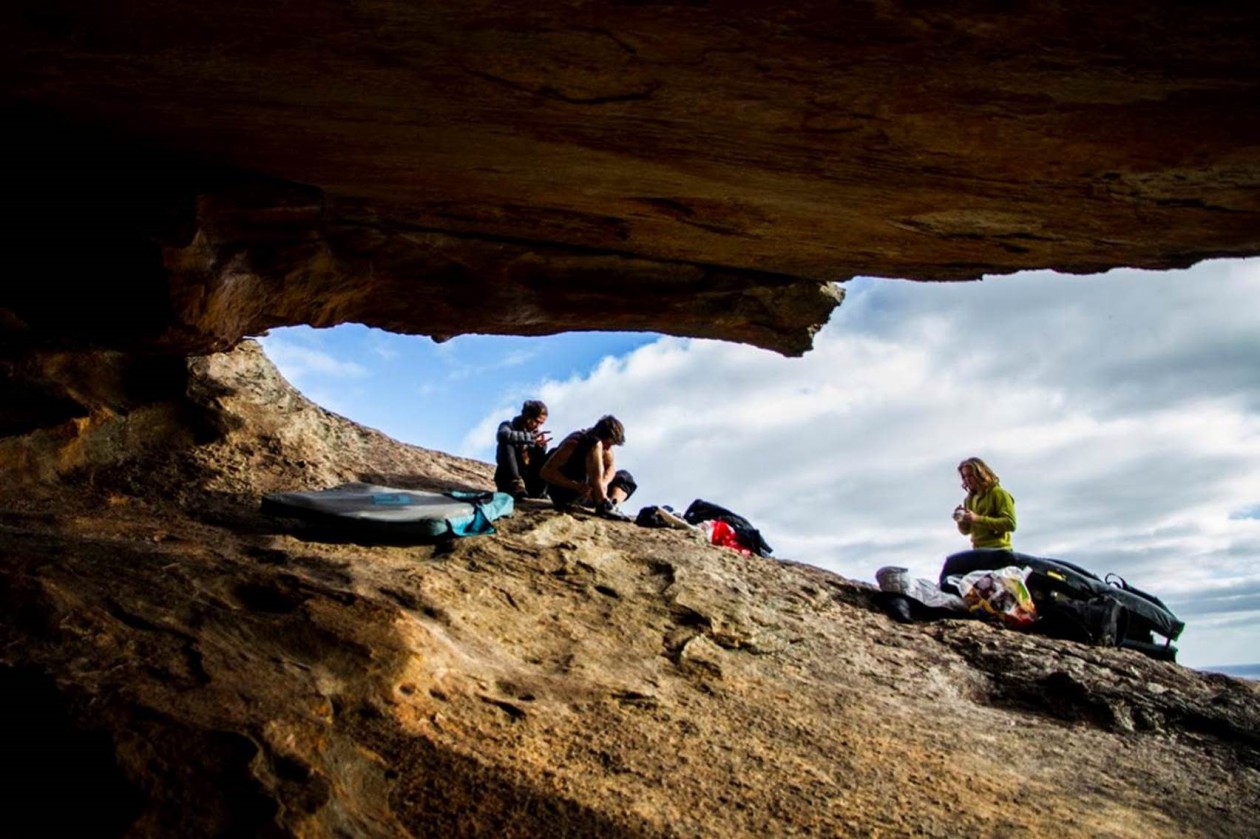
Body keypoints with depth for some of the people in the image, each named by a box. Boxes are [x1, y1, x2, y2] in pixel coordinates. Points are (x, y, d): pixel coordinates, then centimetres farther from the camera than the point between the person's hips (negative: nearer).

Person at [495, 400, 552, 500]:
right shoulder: (509, 426, -2)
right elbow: (503, 435, -29)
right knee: (507, 445, -24)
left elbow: (540, 463, 3)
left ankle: (540, 491, -12)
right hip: (508, 480, -3)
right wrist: (531, 437, -33)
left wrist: (540, 448, -16)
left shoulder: (538, 434, 8)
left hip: (529, 482, 3)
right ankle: (516, 484, -33)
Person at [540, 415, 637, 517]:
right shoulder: (574, 443, -19)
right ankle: (603, 504, -37)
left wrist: (603, 483, -23)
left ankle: (613, 504, -23)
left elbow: (611, 467, 1)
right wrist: (577, 486, -35)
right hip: (564, 492, -8)